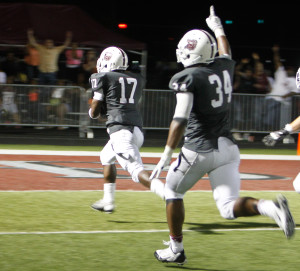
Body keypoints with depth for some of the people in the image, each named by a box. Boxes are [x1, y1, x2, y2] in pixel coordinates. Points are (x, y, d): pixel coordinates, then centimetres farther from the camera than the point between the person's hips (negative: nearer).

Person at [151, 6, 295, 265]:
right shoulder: (224, 67, 7)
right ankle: (270, 207, -26)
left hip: (200, 149, -6)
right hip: (227, 147, 6)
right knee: (229, 207, 3)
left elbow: (180, 120, -19)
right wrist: (219, 29, 51)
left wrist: (166, 156, -17)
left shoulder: (187, 78, -11)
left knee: (173, 191, 19)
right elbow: (225, 53, 34)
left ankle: (176, 249, 22)